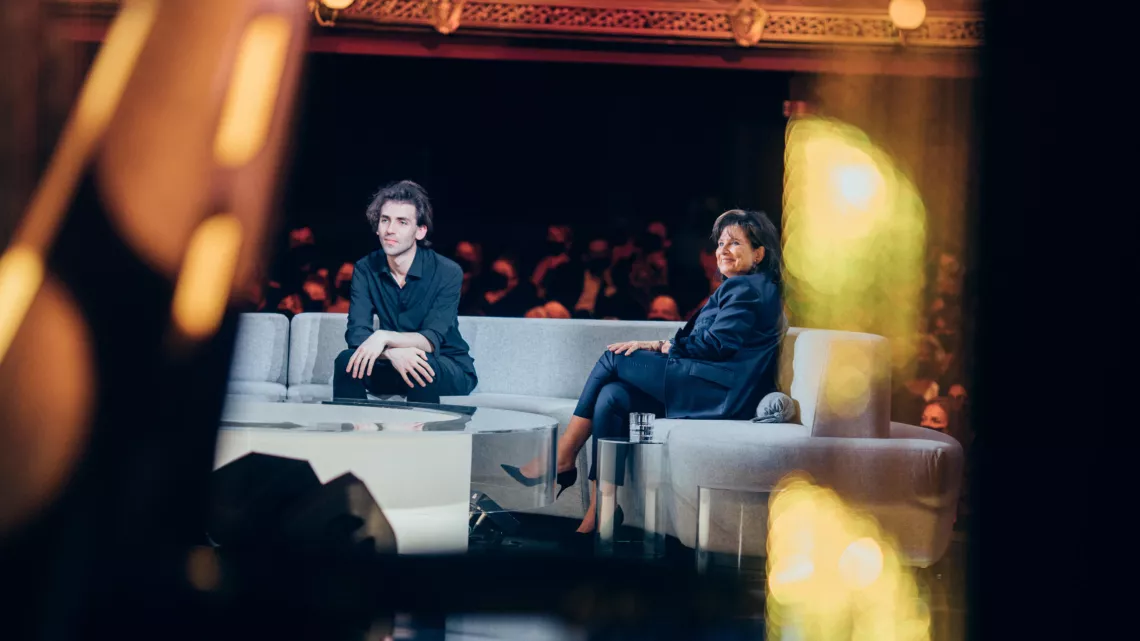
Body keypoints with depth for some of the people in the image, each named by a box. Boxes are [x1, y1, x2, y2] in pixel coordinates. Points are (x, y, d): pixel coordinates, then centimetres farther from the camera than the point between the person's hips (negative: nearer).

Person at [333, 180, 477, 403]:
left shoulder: (448, 272, -18)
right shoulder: (366, 268, -7)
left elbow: (431, 341, -26)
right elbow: (356, 334, -17)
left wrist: (384, 337, -43)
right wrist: (392, 352, -37)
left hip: (450, 370, -3)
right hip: (393, 367, 3)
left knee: (421, 366, -35)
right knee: (347, 360, -24)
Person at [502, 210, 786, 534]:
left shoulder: (746, 288, -4)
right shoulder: (741, 288, 27)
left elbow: (716, 343, -14)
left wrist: (658, 346, -5)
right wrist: (661, 346, 5)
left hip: (723, 391, -9)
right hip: (715, 389, 9)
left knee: (614, 358, -8)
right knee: (612, 396, -9)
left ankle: (561, 462, -4)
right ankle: (597, 518, -17)